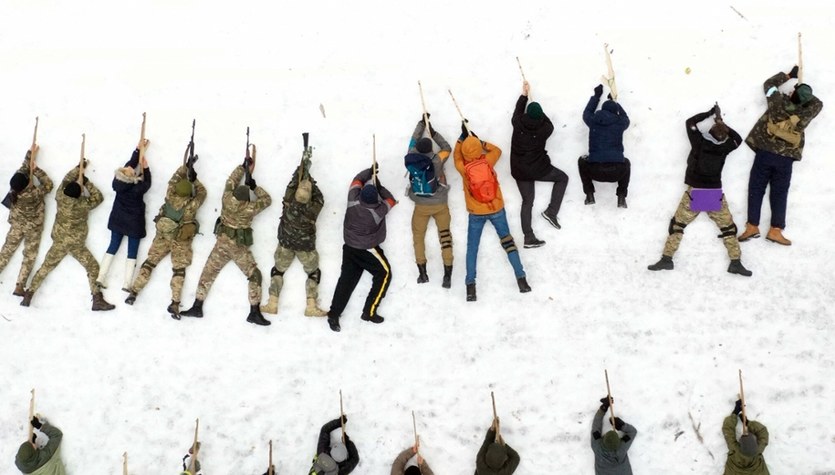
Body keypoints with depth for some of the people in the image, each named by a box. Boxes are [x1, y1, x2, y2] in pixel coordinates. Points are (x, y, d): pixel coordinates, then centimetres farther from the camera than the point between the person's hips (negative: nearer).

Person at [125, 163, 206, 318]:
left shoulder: (170, 197, -15)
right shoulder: (192, 205, -22)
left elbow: (174, 180, 2)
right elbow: (202, 192, -2)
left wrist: (186, 167, 6)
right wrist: (193, 179, 5)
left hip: (162, 236, 2)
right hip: (181, 241, -2)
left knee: (150, 262, 11)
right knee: (179, 269, 2)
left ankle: (133, 292, 10)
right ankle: (175, 303, -7)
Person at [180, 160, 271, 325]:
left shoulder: (227, 199, -8)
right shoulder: (250, 208, -14)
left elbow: (231, 181, 10)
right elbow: (267, 199, 4)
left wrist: (243, 167, 18)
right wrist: (255, 187, 10)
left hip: (222, 243, 3)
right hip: (240, 247, -3)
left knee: (208, 274, 12)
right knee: (254, 276, 4)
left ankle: (197, 307, 12)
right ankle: (254, 312, -2)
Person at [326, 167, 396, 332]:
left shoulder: (353, 201, -15)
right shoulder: (378, 211, -24)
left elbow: (357, 180, 4)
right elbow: (390, 200, -3)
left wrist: (370, 172, 14)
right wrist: (379, 186, 2)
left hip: (349, 247, 5)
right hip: (368, 249, -5)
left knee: (347, 279, 9)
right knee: (384, 273, 11)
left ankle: (334, 315, 4)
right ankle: (369, 312, 8)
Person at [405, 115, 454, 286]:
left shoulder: (412, 158, -12)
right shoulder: (437, 160, -18)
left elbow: (414, 141, 5)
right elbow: (447, 148, 2)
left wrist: (422, 123, 16)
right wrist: (433, 132, 3)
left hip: (421, 206, 1)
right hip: (440, 205, -1)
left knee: (418, 236, 17)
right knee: (445, 235, 8)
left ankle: (422, 273, 13)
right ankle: (448, 275, 3)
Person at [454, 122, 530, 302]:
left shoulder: (463, 168, -17)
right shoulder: (487, 162, -16)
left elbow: (456, 155, 6)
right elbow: (497, 150, 7)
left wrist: (463, 136, 9)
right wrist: (480, 141, 7)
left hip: (476, 213, -1)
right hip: (496, 209, 1)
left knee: (472, 248, 9)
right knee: (507, 241, 13)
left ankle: (470, 286, 6)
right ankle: (521, 279, 14)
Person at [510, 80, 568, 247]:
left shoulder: (517, 124, -11)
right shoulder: (545, 129, -17)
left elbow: (517, 112, 12)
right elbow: (547, 122, 9)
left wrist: (524, 94, 22)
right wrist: (538, 113, 19)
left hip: (519, 171, 4)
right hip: (538, 169, -3)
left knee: (527, 201, 13)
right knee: (563, 178, 21)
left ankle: (529, 237, 8)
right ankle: (551, 211, 10)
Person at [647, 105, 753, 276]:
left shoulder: (699, 142, -12)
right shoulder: (725, 147, -5)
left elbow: (690, 122, 0)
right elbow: (738, 139, 17)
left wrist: (710, 113, 5)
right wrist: (723, 124, 14)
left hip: (695, 192, -2)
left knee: (678, 224, 8)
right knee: (728, 227, 13)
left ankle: (666, 259, 4)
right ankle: (736, 262, 11)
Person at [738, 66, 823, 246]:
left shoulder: (779, 102, -6)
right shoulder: (807, 113, -2)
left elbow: (769, 84, 13)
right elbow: (818, 103, 21)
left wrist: (788, 76, 23)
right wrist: (806, 93, 25)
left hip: (765, 153, -1)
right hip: (785, 158, 1)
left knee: (756, 189, 4)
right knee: (779, 193, 8)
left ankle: (752, 226, -1)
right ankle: (775, 230, 4)